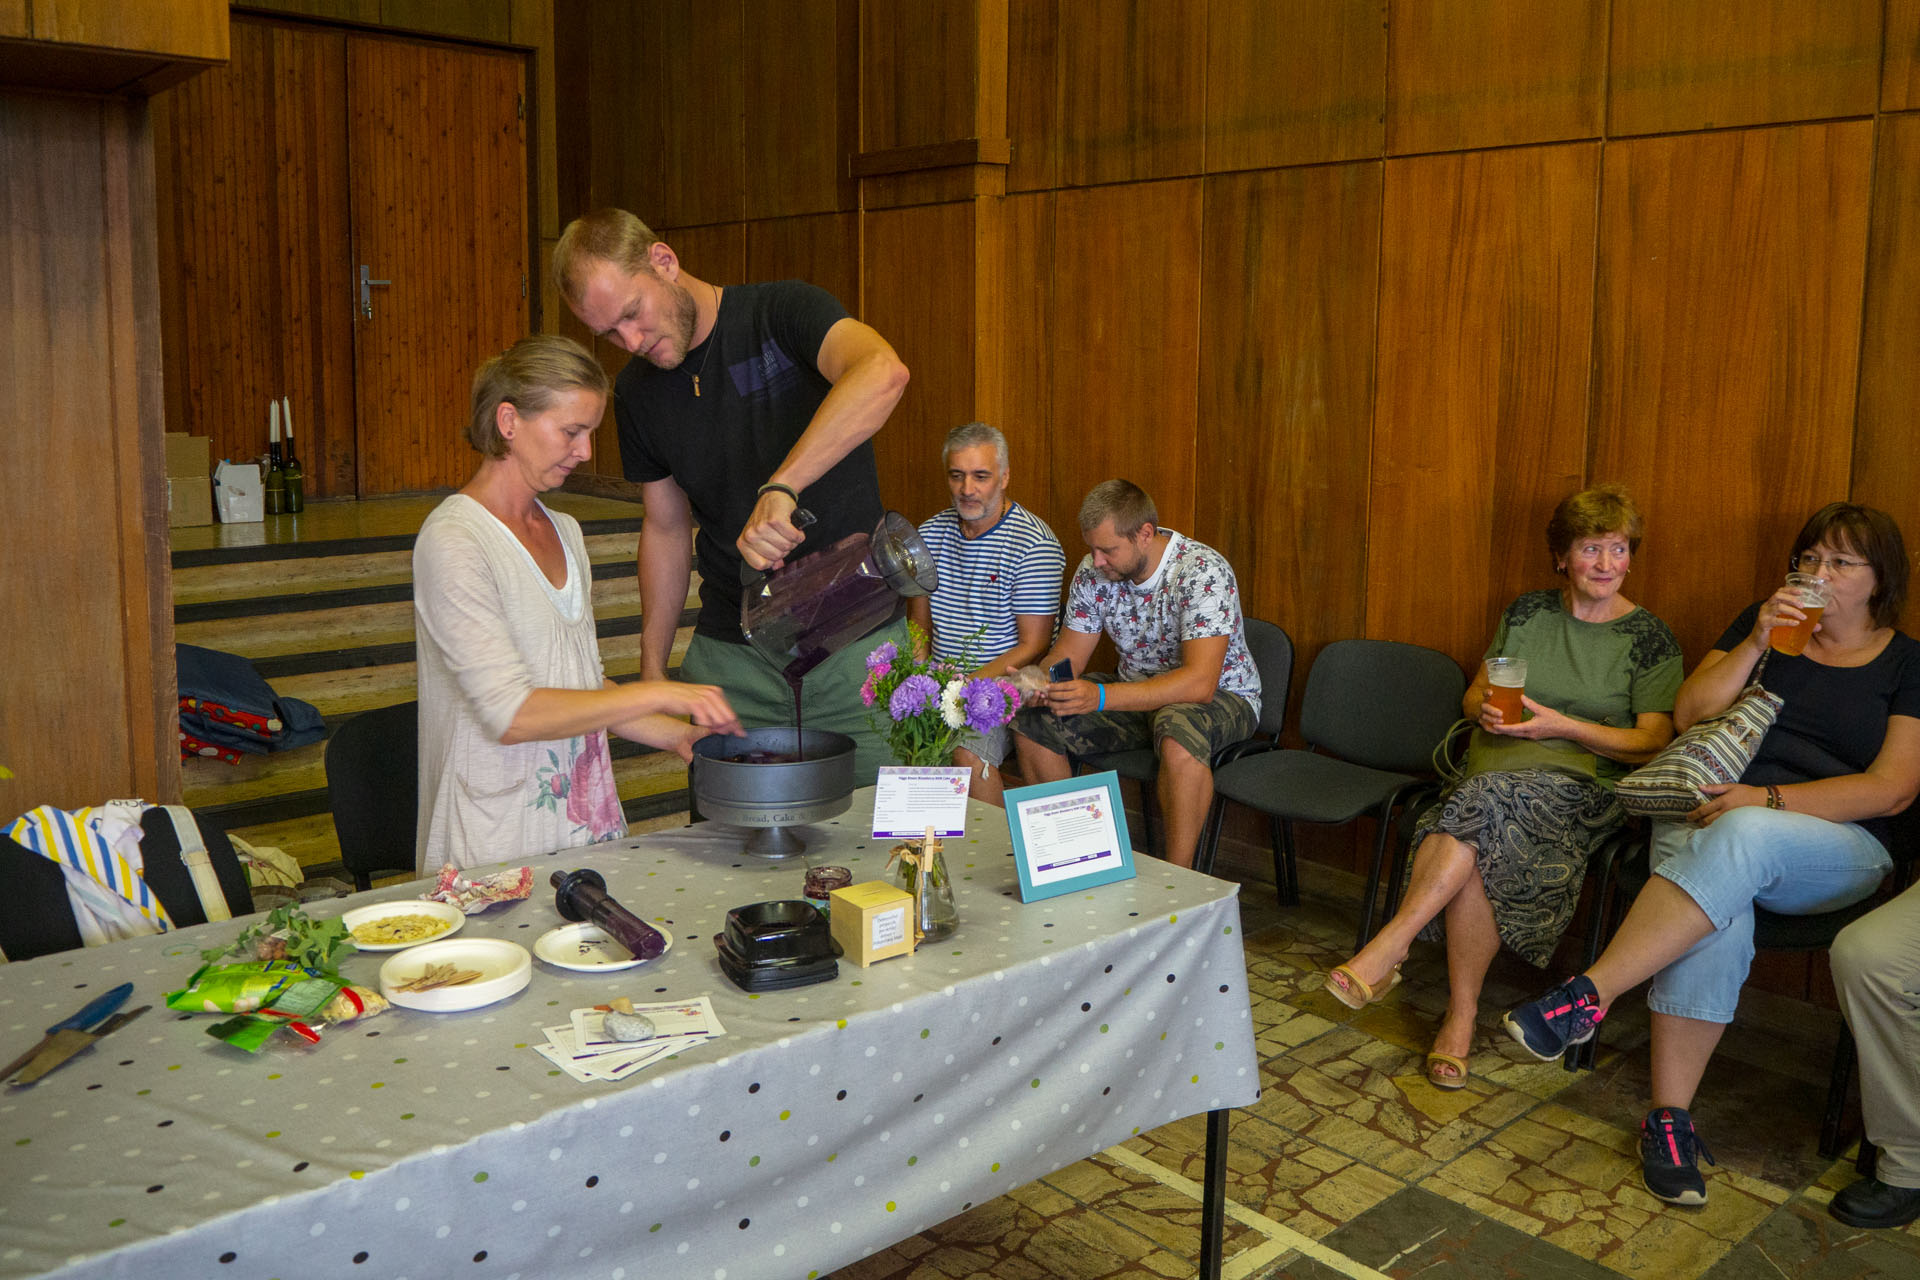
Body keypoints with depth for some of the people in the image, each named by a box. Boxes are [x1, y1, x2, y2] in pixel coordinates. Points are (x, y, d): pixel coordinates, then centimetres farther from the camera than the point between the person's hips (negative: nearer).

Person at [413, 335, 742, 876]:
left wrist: (679, 735, 6)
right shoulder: (453, 541, -12)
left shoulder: (564, 530, 15)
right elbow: (512, 715, -20)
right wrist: (659, 694, -19)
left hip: (590, 824, 6)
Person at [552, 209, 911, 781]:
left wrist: (779, 487, -40)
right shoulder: (637, 392, 8)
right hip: (730, 656, 4)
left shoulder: (782, 312, -10)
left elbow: (883, 371, -31)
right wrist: (652, 670, 13)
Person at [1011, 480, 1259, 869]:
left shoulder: (1203, 572, -27)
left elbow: (1199, 683, -36)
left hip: (1222, 697, -6)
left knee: (1177, 732, -40)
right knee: (1032, 720, -9)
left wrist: (1099, 697, -45)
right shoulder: (1093, 573, -7)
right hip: (1139, 694, 7)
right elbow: (1067, 657, 1)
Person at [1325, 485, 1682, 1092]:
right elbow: (1474, 694, 24)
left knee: (1487, 801, -37)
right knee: (1476, 855, -33)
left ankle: (1386, 949, -34)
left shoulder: (1650, 639, 6)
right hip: (1493, 773, 3)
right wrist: (1486, 709, -1)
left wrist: (1560, 725, -11)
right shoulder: (1526, 612, 17)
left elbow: (1653, 745, -1)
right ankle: (1461, 1017, -27)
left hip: (1582, 783, -3)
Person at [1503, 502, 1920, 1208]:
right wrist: (1757, 642, -4)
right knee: (1717, 921, -35)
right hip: (1708, 813, 2)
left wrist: (1769, 799, -15)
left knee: (1742, 838, -40)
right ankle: (1669, 1118, -31)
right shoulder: (1761, 624, 18)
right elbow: (1689, 715, 8)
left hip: (1835, 846, -2)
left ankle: (1589, 993, -41)